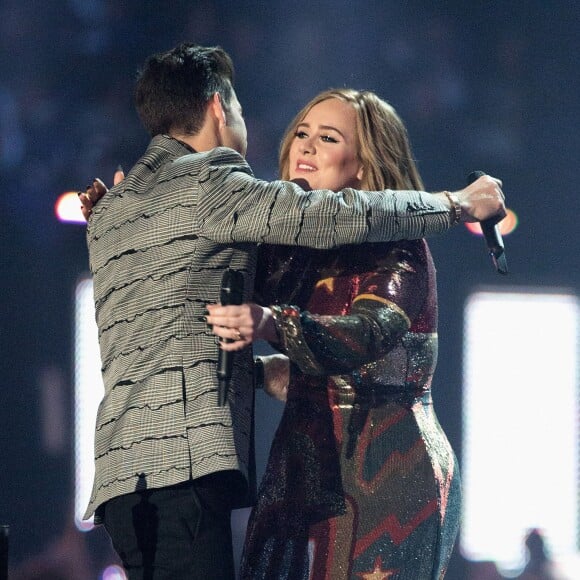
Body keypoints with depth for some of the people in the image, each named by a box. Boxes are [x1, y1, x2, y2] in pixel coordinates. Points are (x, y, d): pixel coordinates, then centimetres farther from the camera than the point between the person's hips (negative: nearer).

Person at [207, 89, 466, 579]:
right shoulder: (289, 251, 13)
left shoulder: (397, 248, -7)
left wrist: (273, 325, -42)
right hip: (302, 477, 6)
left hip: (388, 477, -6)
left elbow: (369, 335, -25)